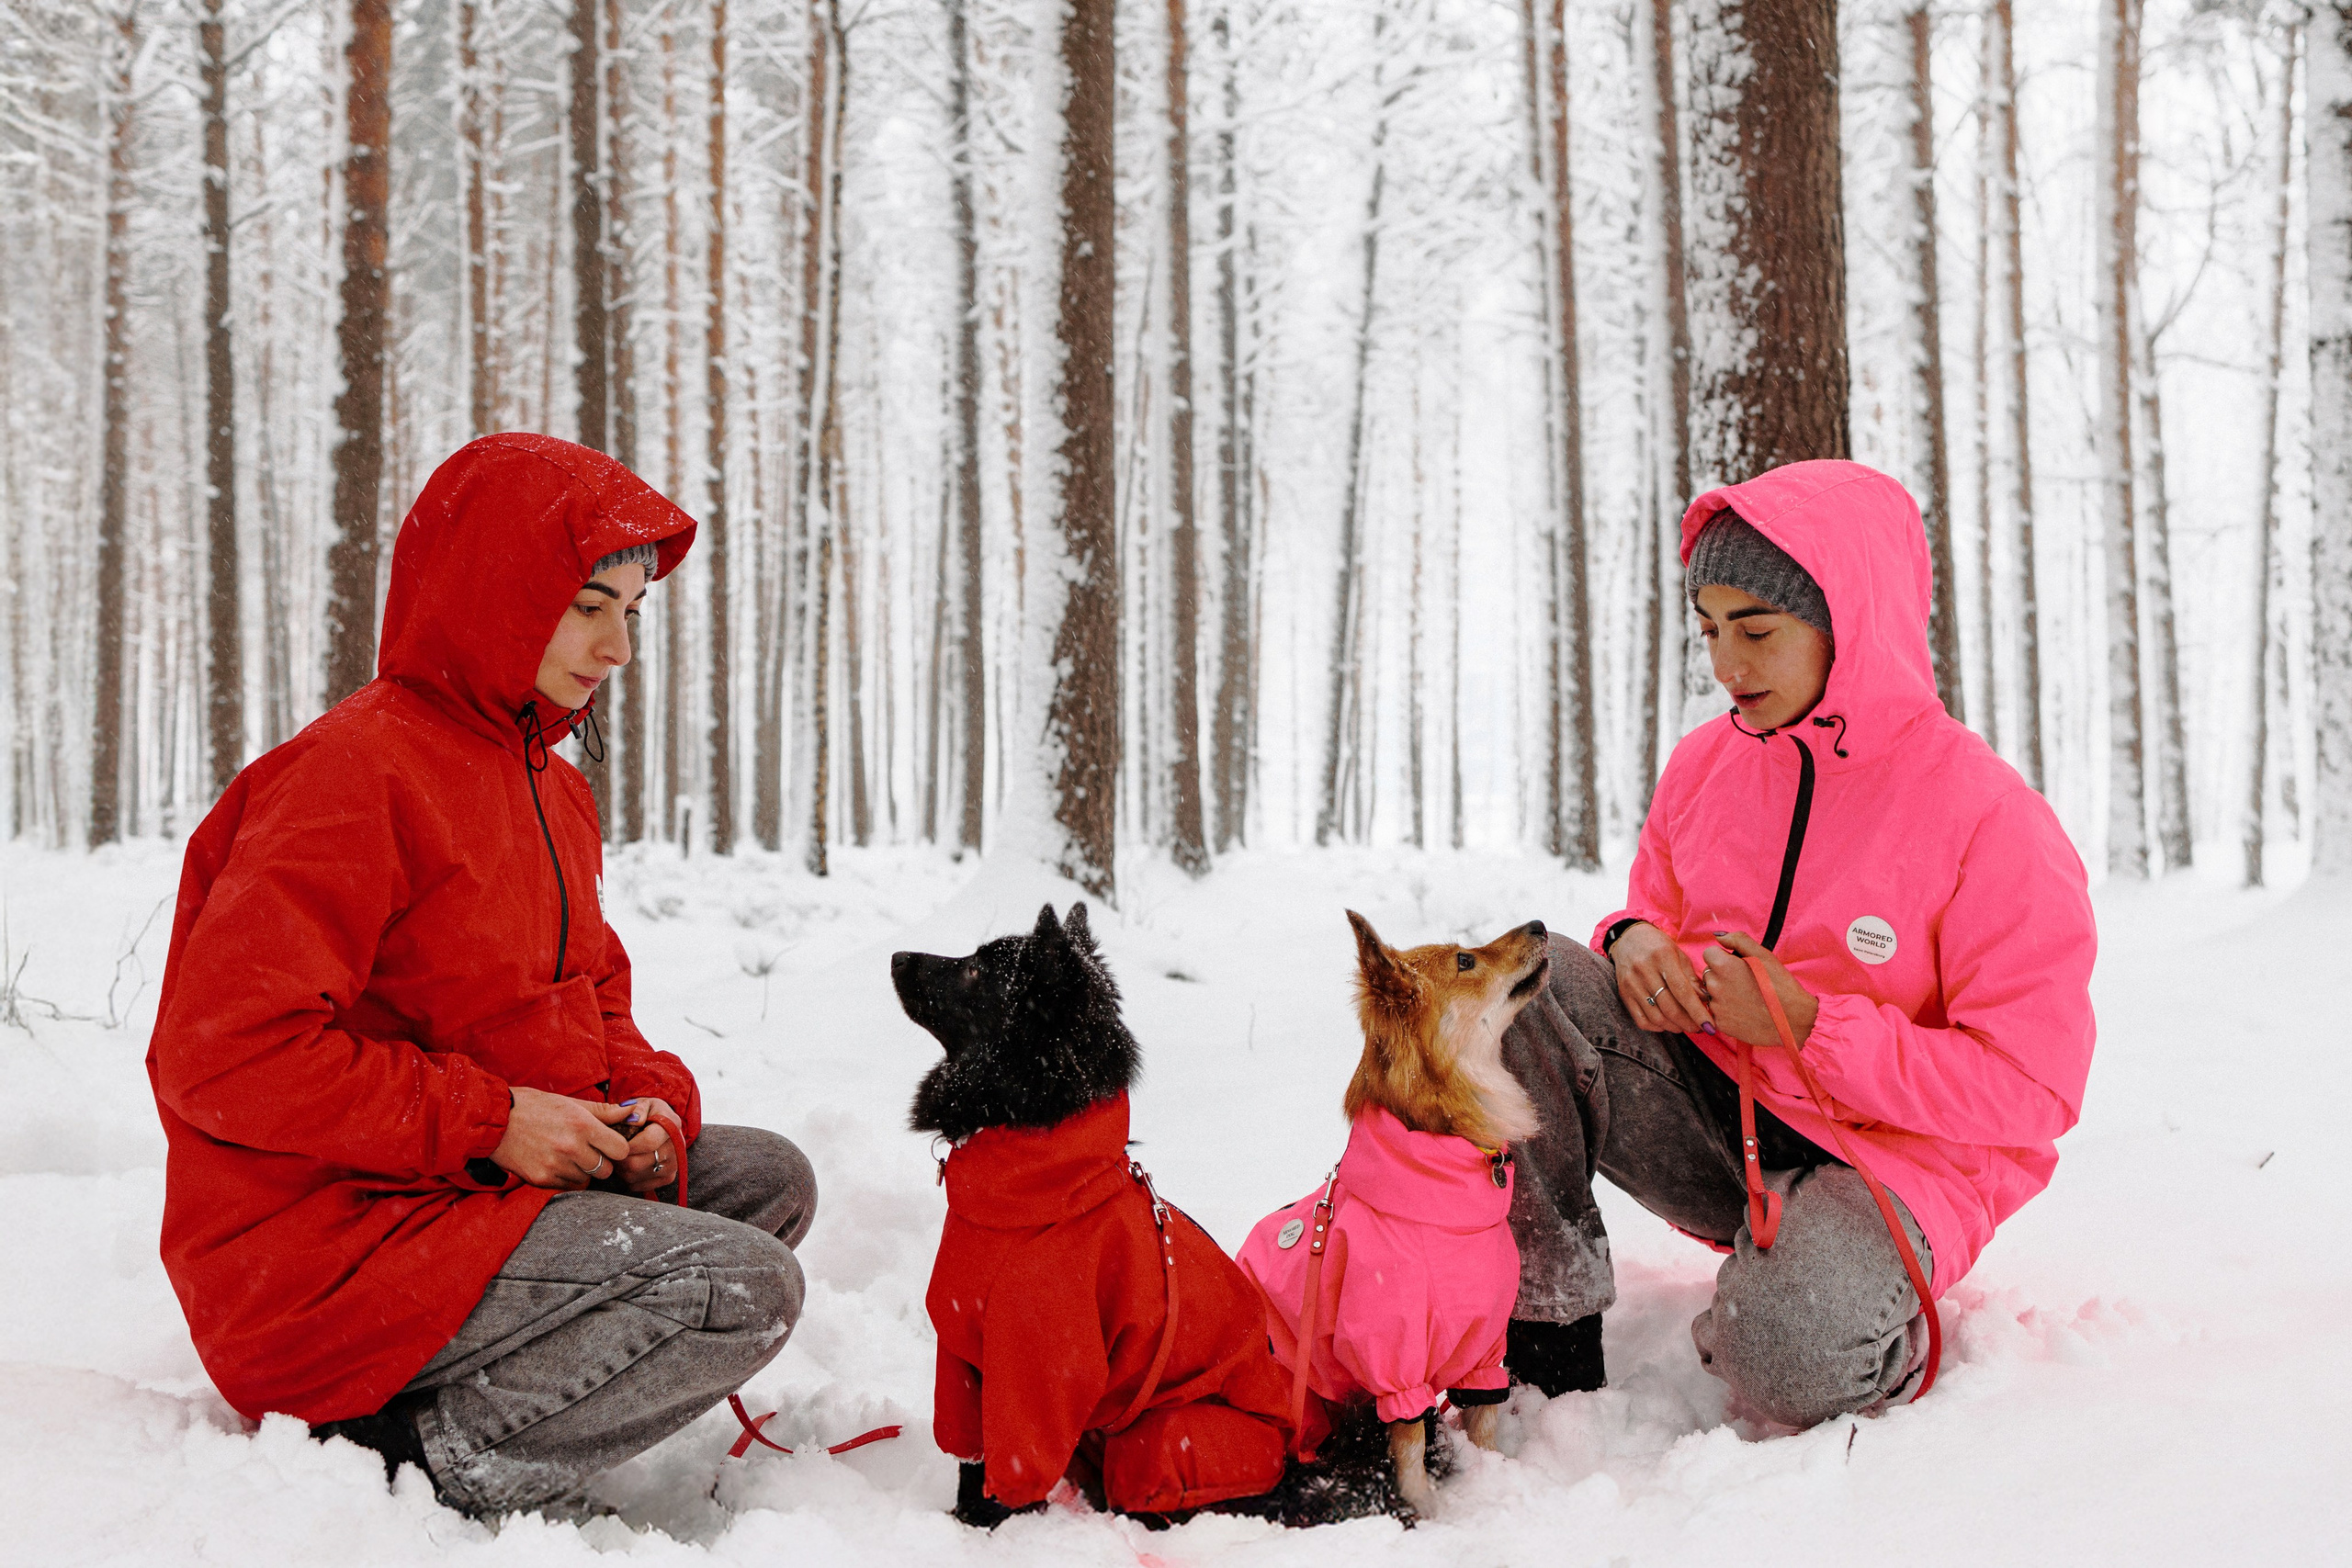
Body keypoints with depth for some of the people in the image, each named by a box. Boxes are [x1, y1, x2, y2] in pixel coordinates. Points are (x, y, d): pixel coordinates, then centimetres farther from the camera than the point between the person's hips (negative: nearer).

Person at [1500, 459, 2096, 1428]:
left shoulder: (1991, 820, -16)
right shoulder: (1705, 763, 3)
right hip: (1709, 1111, 5)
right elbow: (1658, 909, 20)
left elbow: (2033, 1090, -17)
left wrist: (1811, 1025, -23)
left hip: (1892, 1156, -5)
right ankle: (1547, 1331, -12)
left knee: (1786, 1358, -36)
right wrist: (1635, 941, -7)